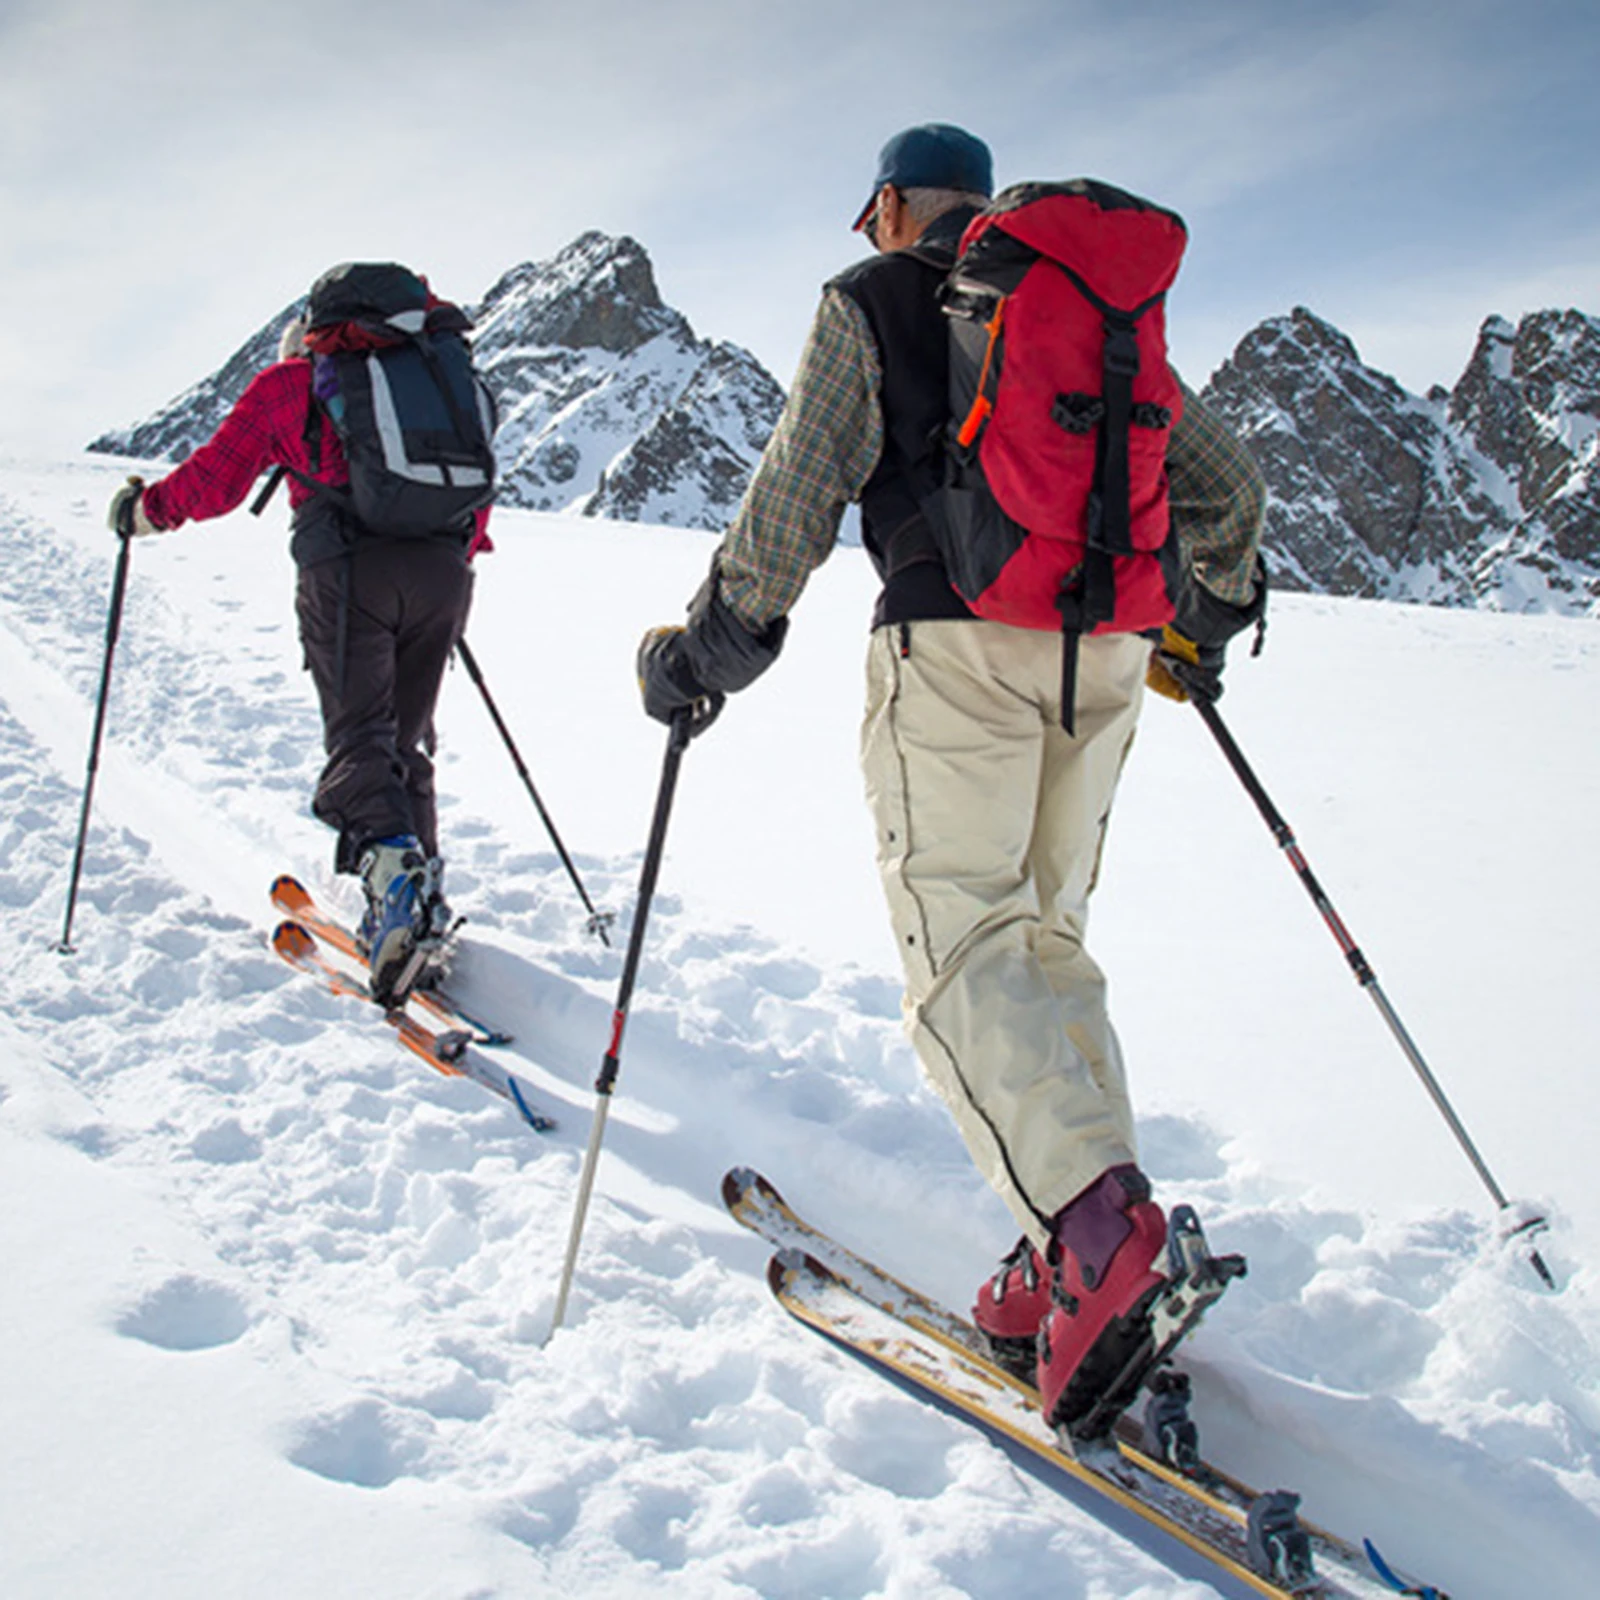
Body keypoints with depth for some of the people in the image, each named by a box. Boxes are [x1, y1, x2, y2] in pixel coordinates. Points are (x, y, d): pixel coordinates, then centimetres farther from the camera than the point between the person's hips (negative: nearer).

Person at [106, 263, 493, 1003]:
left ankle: (392, 864, -36)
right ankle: (420, 903, 4)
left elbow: (214, 480, 12)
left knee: (358, 737, -9)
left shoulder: (289, 381, 15)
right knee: (405, 743, 12)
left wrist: (142, 509, 29)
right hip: (441, 574, 4)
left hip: (347, 571, -4)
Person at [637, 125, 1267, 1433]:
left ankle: (1095, 1219, -30)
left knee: (960, 941, -9)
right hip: (1104, 651, 6)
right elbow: (1226, 484, 23)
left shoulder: (872, 302, 9)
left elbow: (799, 491, -3)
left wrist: (711, 648, 5)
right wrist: (1207, 624, 37)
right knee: (1048, 936, 9)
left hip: (958, 641, -5)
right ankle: (1082, 1269, 2)